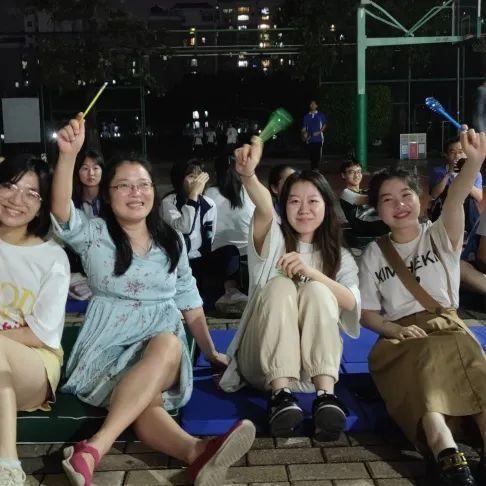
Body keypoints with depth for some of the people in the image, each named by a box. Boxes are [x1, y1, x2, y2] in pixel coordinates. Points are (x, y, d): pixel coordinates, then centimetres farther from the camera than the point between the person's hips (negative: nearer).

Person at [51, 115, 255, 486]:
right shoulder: (94, 234, 6)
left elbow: (190, 300, 17)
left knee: (169, 345, -37)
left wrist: (210, 351, 15)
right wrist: (68, 155, -30)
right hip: (109, 345, -2)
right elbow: (62, 212, -16)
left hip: (163, 343, 2)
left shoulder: (172, 241, 14)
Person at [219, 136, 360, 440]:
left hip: (316, 363, 1)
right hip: (263, 361, -1)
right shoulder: (274, 241, 9)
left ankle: (326, 395, -36)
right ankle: (281, 394, -38)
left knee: (317, 290, -25)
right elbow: (264, 210, -17)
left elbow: (351, 304, -5)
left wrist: (310, 272, -20)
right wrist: (248, 175, -40)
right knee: (280, 286, -27)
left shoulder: (340, 257, 15)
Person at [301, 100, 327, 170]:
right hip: (310, 140, 2)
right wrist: (304, 134, -10)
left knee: (318, 155, -9)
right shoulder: (306, 116, 10)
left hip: (318, 139, -1)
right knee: (311, 156, 1)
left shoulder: (321, 115, 7)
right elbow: (304, 128, 10)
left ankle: (316, 169, -4)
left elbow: (324, 124, 8)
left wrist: (319, 132, -7)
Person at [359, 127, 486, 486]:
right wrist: (396, 330, -12)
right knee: (426, 363, -37)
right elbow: (368, 313, 12)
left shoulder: (440, 237, 10)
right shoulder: (374, 254, 14)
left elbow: (455, 200, -13)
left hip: (447, 326, 1)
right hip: (401, 336, -1)